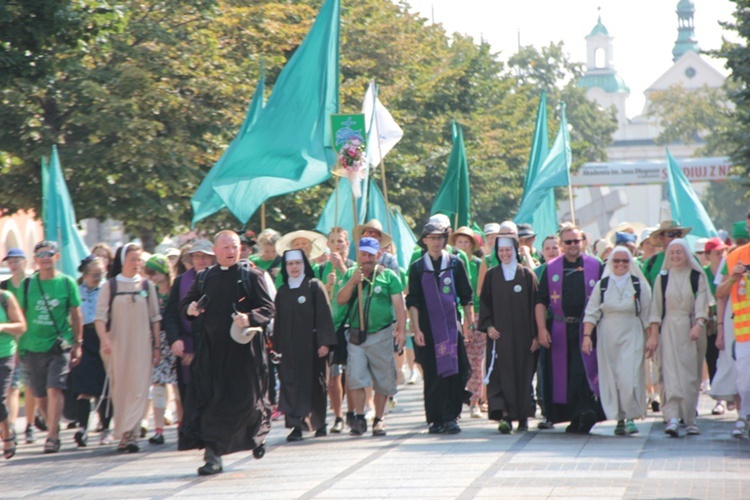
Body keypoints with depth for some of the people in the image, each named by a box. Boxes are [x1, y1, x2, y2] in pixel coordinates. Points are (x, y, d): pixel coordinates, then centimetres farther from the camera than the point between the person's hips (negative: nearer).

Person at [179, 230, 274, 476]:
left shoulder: (251, 276, -1)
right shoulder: (204, 278, 11)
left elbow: (268, 309, -6)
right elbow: (185, 303, 20)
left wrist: (249, 318, -24)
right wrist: (190, 309, -3)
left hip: (243, 349, -3)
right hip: (211, 349, 3)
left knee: (243, 398, 0)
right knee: (206, 398, -5)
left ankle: (259, 430, 29)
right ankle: (213, 456, -3)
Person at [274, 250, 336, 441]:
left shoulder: (315, 287, -2)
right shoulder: (282, 291, 10)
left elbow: (324, 315, -7)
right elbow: (278, 321, 12)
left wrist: (324, 342, -14)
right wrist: (277, 347, 7)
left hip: (311, 345, -3)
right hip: (290, 348, 3)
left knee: (314, 384, 5)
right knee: (291, 383, -5)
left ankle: (319, 423, 18)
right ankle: (296, 425, -8)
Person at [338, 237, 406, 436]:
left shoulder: (389, 276, 3)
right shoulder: (351, 274, 10)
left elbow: (399, 305, -2)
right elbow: (340, 300, 3)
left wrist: (401, 329, -12)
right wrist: (352, 282, -11)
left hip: (381, 334, -1)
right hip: (356, 335, 1)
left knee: (382, 380, 4)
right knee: (355, 377, -9)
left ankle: (379, 419, 14)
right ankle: (359, 418, -4)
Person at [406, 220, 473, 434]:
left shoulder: (456, 264, 7)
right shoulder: (417, 268, 6)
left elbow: (466, 297, 10)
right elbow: (413, 302, 3)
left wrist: (469, 324, 5)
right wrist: (416, 329, -6)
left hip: (452, 326, 0)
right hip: (428, 328, 0)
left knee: (454, 372, -6)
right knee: (432, 375, -1)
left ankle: (451, 417, -1)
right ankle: (436, 420, 4)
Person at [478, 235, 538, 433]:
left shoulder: (527, 275, 4)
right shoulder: (491, 276, 8)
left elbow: (535, 305, 2)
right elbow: (485, 304, 8)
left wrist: (535, 334, -4)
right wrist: (488, 326, -8)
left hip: (522, 334, 0)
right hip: (499, 334, 0)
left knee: (523, 372, 4)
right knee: (501, 373, -9)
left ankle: (523, 416, 15)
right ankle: (505, 415, -16)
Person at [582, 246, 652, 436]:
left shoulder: (639, 285, 3)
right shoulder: (602, 285, 6)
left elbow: (647, 315, 6)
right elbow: (591, 313, 4)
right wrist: (587, 335, -7)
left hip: (631, 337, -2)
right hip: (607, 338, 2)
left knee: (629, 377, -13)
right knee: (611, 378, 1)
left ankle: (631, 417, -3)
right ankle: (619, 419, 10)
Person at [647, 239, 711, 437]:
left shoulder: (698, 276, 4)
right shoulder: (662, 278, 7)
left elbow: (702, 303, -5)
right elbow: (656, 308, 6)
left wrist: (699, 324, -20)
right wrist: (654, 334, -1)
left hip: (692, 329, 0)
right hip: (669, 329, 0)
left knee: (692, 374, 3)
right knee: (672, 373, -12)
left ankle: (689, 418, 14)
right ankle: (673, 417, -22)